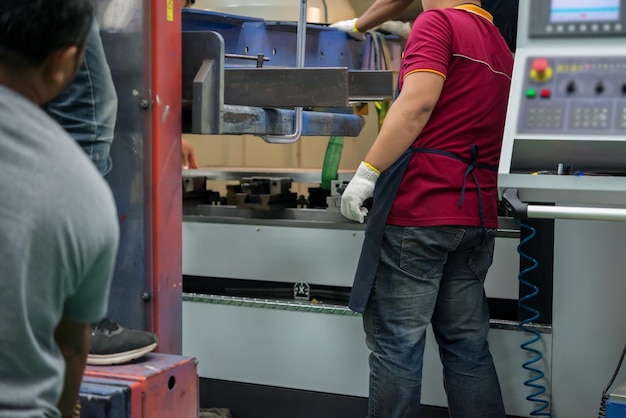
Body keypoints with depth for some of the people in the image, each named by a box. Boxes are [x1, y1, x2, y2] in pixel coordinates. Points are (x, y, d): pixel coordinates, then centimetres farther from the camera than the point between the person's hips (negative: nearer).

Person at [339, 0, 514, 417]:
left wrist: (367, 171, -16)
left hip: (417, 210, -8)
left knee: (396, 343, -2)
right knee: (468, 344, 12)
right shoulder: (501, 48, 19)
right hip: (478, 215, 8)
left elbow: (418, 103, -17)